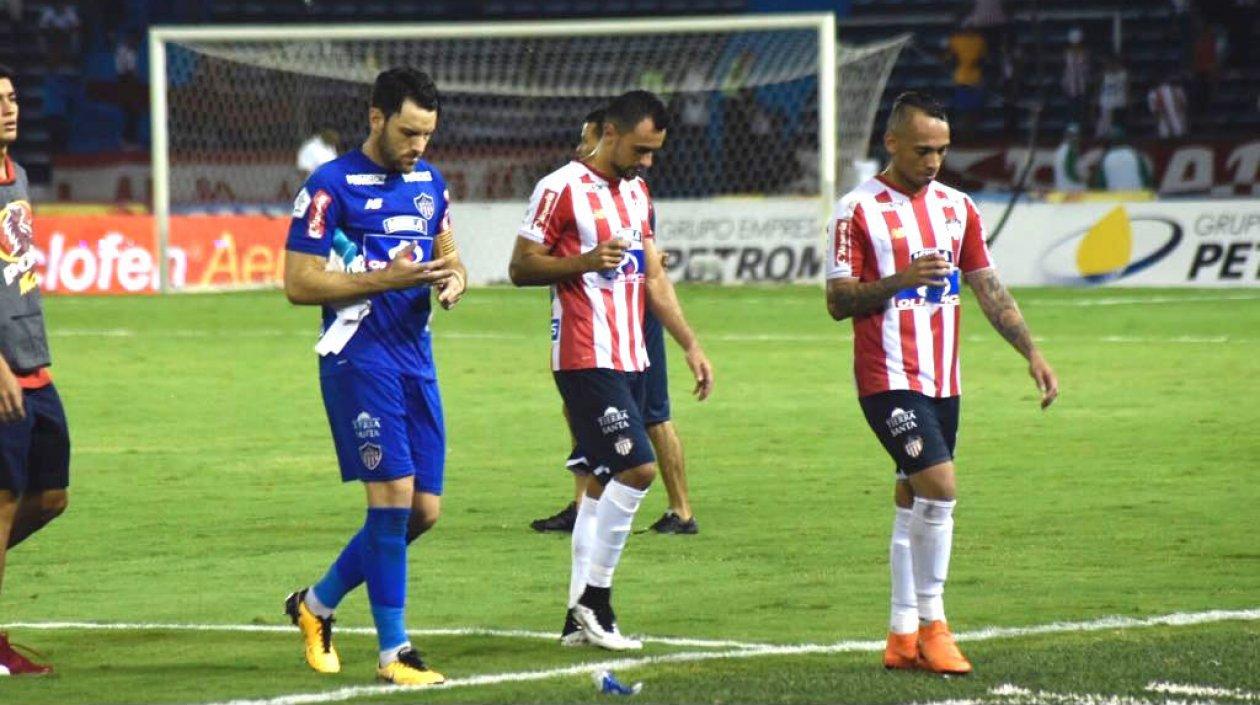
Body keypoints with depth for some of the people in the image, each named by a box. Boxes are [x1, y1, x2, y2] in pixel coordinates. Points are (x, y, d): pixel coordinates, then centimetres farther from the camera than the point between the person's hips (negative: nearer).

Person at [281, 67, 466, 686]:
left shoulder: (428, 181, 12)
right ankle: (393, 651, -5)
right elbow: (298, 282, -12)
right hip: (359, 354, -7)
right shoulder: (331, 185, -9)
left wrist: (452, 278, 0)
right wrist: (386, 279, -20)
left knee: (423, 510, 6)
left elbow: (447, 252, 25)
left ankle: (318, 603, 26)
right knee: (393, 493, -13)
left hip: (416, 355, 7)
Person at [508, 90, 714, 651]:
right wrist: (586, 261, -22)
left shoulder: (637, 193, 16)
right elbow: (520, 268, -8)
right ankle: (594, 598, -8)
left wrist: (691, 345, 16)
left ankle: (579, 616, 12)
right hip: (586, 358, -9)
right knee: (637, 467, -17)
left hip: (630, 360, 9)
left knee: (606, 480, 8)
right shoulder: (561, 190, -9)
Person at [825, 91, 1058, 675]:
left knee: (914, 505, 10)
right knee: (939, 487, -19)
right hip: (889, 379, -6)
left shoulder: (957, 207, 11)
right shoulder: (858, 211, -7)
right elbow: (838, 302, -9)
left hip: (942, 381, 6)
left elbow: (989, 288, 13)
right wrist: (901, 279, -23)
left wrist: (1032, 353, 4)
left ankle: (903, 637, 14)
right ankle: (931, 623, -8)